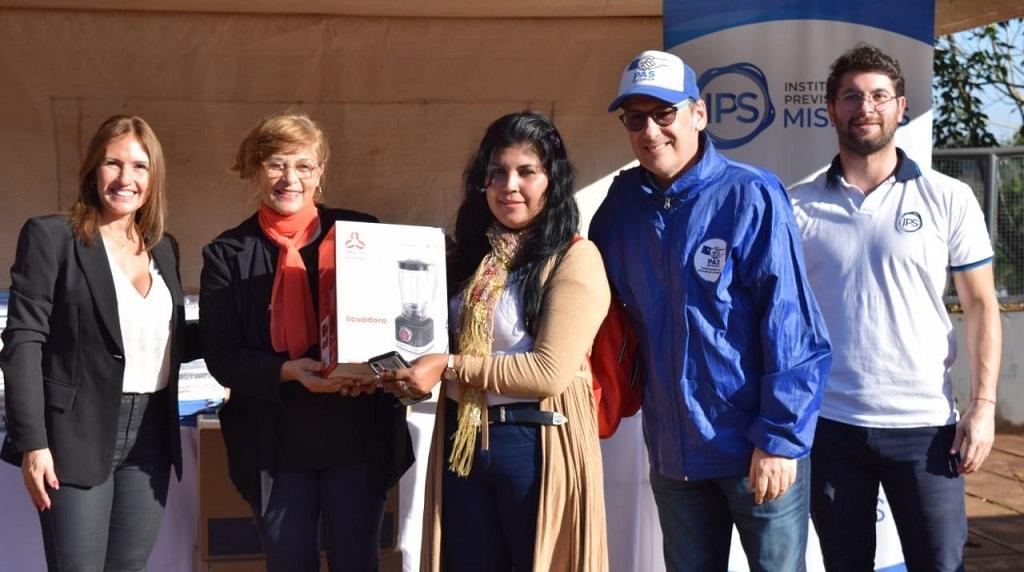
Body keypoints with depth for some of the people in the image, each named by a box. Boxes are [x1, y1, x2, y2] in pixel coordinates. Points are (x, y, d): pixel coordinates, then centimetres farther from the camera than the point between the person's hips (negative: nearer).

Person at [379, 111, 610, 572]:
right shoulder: (470, 255, 11)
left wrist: (450, 367, -16)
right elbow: (441, 341, 19)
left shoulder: (574, 259, -10)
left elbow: (550, 372, -18)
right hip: (461, 440, 6)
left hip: (535, 445, -6)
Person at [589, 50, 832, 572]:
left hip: (759, 450, -5)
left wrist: (780, 438, -17)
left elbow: (790, 325, -14)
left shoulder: (751, 197, -12)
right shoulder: (622, 202, 4)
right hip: (672, 451, 5)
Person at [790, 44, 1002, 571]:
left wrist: (983, 405, -6)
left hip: (924, 423, -1)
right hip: (828, 423, 1)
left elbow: (981, 305, 3)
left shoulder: (949, 200, 1)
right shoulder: (798, 207, 2)